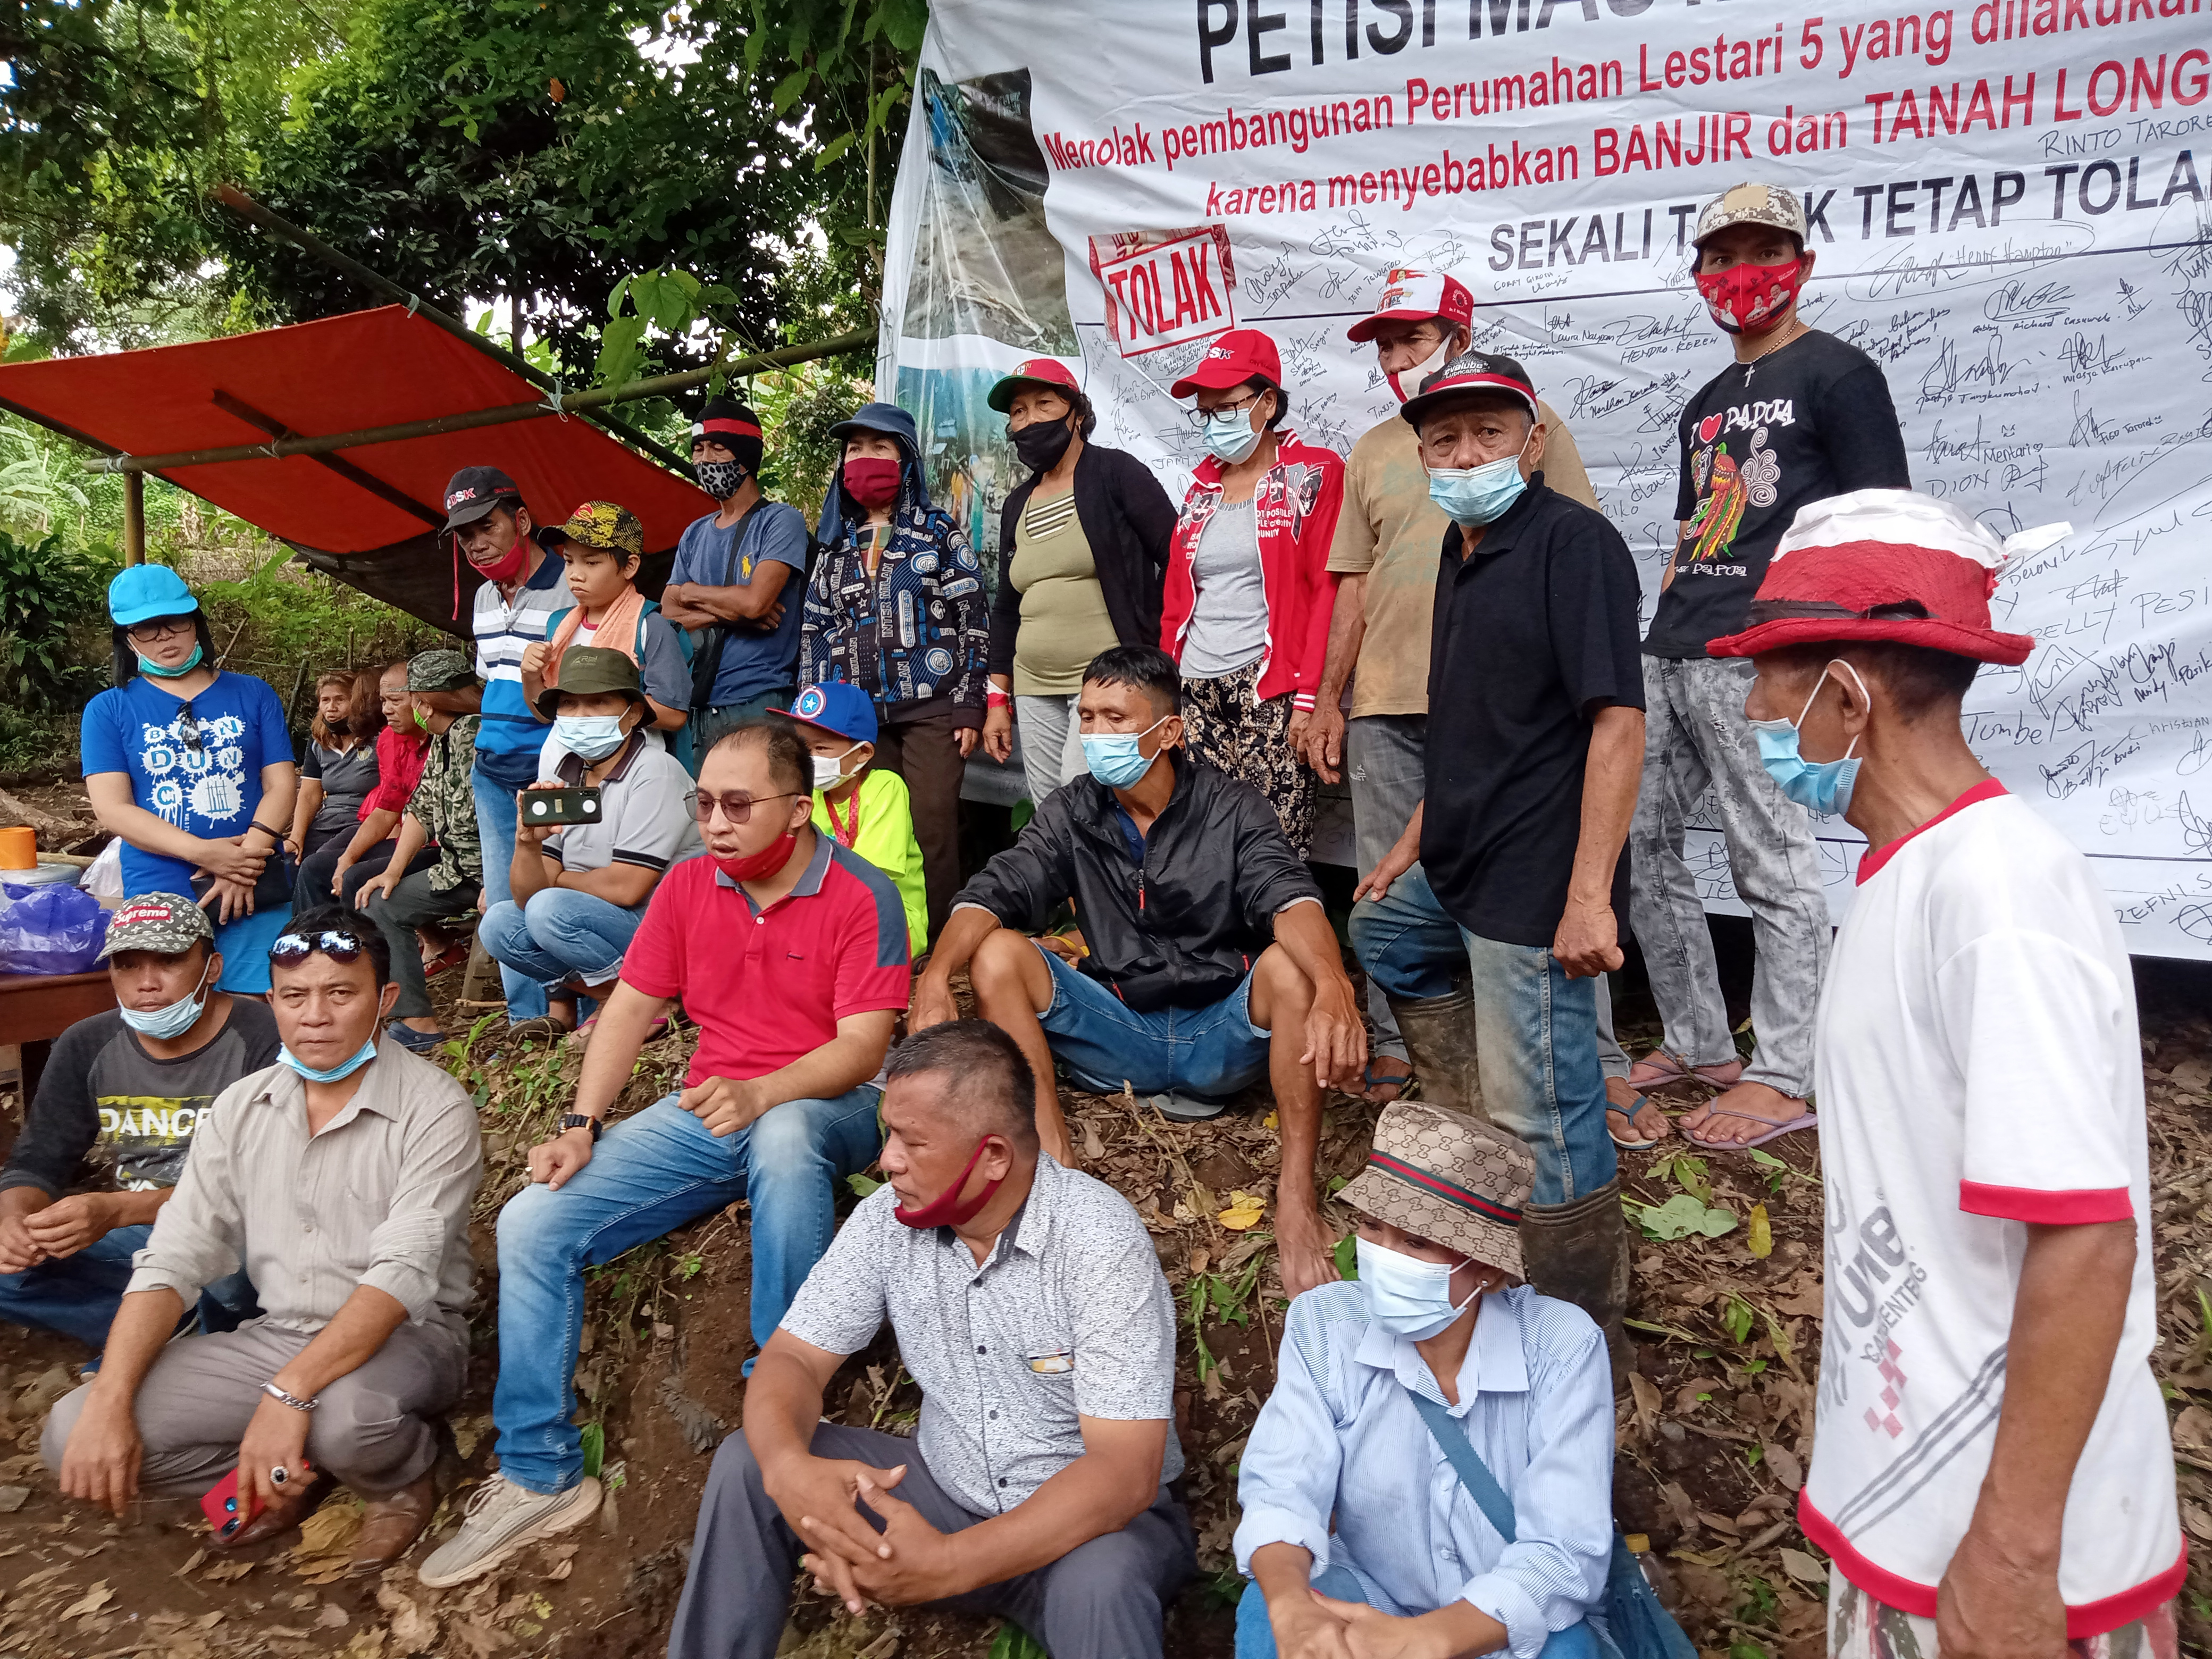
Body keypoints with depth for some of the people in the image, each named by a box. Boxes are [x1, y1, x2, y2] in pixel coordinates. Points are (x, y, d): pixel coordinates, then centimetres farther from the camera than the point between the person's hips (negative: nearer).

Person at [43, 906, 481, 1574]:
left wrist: (289, 1392, -34)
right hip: (275, 1336, 5)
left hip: (405, 1338, -5)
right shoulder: (241, 1107, 3)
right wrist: (109, 1399, -15)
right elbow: (173, 1259, -1)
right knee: (72, 1434, -12)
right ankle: (296, 1474, 6)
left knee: (341, 1416, -38)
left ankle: (404, 1478, -2)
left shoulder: (434, 1108, -14)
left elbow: (404, 1272, -23)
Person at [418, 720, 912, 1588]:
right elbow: (631, 1008, 9)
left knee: (784, 1137, -43)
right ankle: (539, 1477, 1)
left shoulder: (862, 896, -11)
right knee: (531, 1225, -11)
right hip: (710, 1109, 6)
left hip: (826, 1105, -5)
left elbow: (863, 1046, -17)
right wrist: (581, 1127, -3)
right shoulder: (688, 885, 6)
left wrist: (761, 1095, -33)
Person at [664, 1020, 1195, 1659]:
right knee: (746, 1465, -10)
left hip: (1088, 1517, -5)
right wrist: (787, 1467, -29)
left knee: (1099, 1581, -39)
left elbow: (1125, 1470, -29)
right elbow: (794, 1357, -5)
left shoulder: (1099, 1239, -25)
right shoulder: (889, 1217, -8)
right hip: (948, 1490, 5)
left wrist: (950, 1564, -39)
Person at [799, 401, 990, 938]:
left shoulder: (939, 531, 5)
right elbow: (815, 632, 17)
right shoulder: (835, 544, 17)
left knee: (932, 830, -8)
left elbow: (972, 619, -1)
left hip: (930, 707, -4)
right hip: (857, 712, 4)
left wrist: (969, 706, -9)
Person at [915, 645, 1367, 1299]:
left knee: (1291, 965, -32)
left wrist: (1334, 986, -47)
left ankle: (1297, 1194, -26)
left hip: (1223, 1036, -2)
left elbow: (1290, 898, -25)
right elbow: (993, 893, -10)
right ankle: (1057, 1171, -21)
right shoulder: (1072, 814, 2)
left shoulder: (1230, 808, -7)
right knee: (997, 955, -18)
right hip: (1119, 1036, 3)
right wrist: (936, 978, -32)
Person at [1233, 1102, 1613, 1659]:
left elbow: (1564, 1555, -24)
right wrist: (1292, 1606, -42)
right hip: (1372, 1608, 1)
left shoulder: (1561, 1347, -19)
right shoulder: (1324, 1325, -12)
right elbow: (1283, 1489, -19)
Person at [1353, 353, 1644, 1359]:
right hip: (1457, 867, 10)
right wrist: (1415, 840, 23)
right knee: (1368, 930, 31)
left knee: (1541, 1114, -4)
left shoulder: (1572, 542, -14)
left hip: (1533, 884, -10)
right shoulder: (1463, 551, 14)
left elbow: (1618, 720, -22)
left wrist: (1590, 894, -27)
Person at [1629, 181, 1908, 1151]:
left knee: (1773, 868, -4)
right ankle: (1699, 1043, 22)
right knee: (1639, 843, 10)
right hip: (1670, 656, 9)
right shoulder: (1707, 404, 22)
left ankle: (1785, 1080, 7)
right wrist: (1667, 636, 19)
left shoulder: (1837, 375, -1)